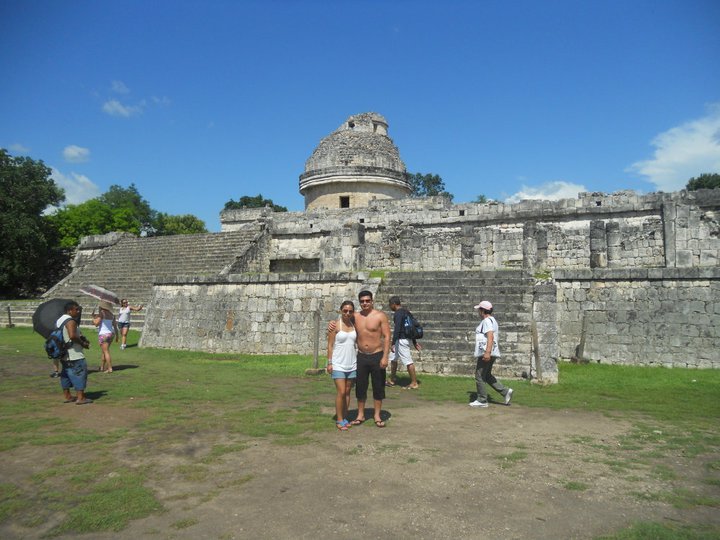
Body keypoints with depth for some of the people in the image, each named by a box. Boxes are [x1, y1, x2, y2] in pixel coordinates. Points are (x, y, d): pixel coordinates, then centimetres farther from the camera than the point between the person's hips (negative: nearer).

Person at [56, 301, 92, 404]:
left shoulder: (59, 320, 14)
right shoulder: (71, 321, -18)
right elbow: (73, 336, -32)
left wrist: (82, 337, 13)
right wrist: (83, 343, -17)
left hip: (63, 354, 10)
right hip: (74, 354, -10)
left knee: (66, 374, 16)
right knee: (79, 372, -5)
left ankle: (67, 396, 24)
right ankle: (80, 398, -5)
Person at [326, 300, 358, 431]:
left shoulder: (354, 325, 6)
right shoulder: (335, 325, -7)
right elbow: (330, 345, -6)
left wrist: (359, 361, 5)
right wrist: (329, 362, -9)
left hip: (352, 364, 4)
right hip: (338, 364, -4)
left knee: (347, 392, 9)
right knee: (341, 392, -7)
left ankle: (344, 418, 18)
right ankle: (339, 420, 5)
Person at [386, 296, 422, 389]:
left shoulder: (398, 313, -17)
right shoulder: (405, 312, 14)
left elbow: (397, 329, -24)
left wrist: (393, 344, -24)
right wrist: (414, 342, 21)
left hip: (401, 340, -11)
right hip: (401, 340, 11)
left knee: (408, 361, -3)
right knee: (393, 358, 19)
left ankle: (414, 383, 5)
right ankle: (392, 380, 27)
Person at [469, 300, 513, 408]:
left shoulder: (486, 321, -13)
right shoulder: (493, 320, 19)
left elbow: (490, 336, -26)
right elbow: (496, 337, 25)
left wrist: (487, 352, -32)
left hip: (485, 353, -10)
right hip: (491, 353, 10)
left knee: (479, 376, -2)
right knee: (487, 376, 17)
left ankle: (482, 400, 4)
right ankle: (505, 391, 10)